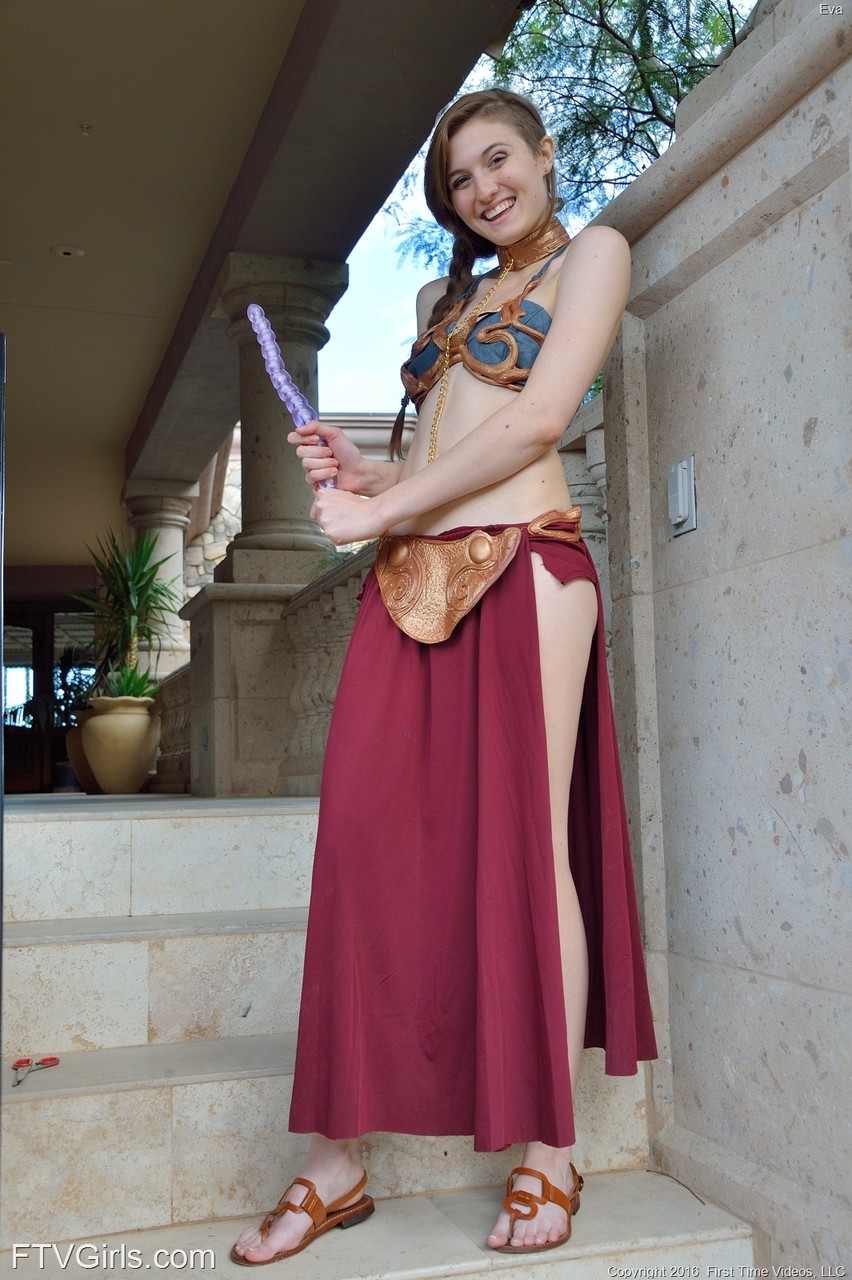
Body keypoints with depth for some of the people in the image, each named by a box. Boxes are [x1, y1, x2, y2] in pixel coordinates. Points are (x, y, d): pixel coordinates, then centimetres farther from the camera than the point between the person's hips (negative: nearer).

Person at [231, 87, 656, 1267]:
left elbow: (538, 422, -7)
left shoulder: (591, 253, 7)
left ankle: (551, 1152, 8)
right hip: (410, 579, 6)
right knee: (366, 840, -3)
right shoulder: (451, 294, 27)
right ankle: (337, 1161, 4)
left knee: (528, 847, -5)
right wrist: (364, 474, 6)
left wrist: (379, 508, -8)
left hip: (521, 567, -6)